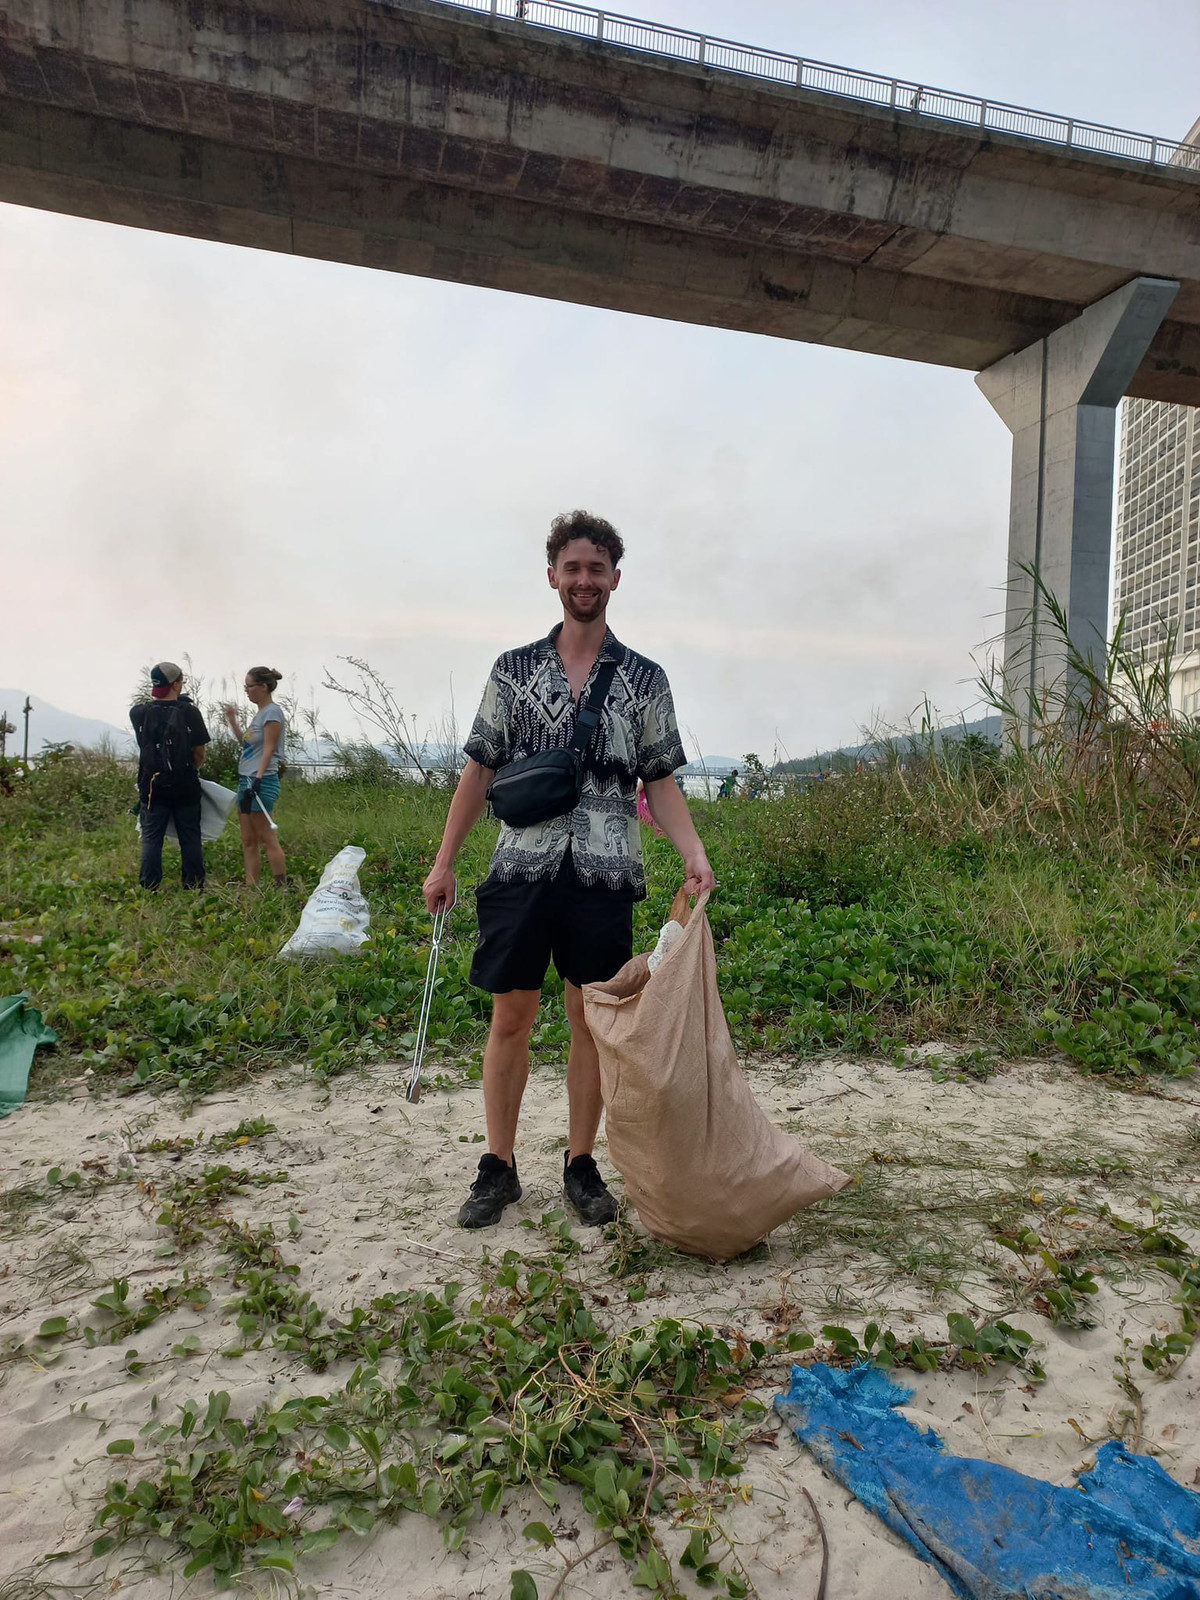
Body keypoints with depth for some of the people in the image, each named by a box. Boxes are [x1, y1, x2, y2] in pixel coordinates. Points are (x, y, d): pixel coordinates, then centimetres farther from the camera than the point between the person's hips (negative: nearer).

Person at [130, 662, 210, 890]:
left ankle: (149, 889, 2)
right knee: (190, 839, 7)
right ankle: (194, 888, 9)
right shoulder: (190, 712, -6)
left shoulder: (138, 713, 0)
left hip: (152, 786, 1)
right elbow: (200, 754, -2)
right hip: (185, 787, -1)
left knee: (151, 839, 5)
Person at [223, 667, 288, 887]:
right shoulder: (259, 713, 17)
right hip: (247, 780, 10)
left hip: (262, 782, -10)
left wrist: (258, 779, -21)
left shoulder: (272, 712, -10)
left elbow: (269, 750, -16)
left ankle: (283, 889, -4)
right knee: (248, 841, 8)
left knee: (267, 838, -7)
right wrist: (232, 721, 17)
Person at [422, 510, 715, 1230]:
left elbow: (661, 781, 6)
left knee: (593, 1021, 6)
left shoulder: (645, 678, 7)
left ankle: (582, 1165, 22)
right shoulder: (513, 669, 8)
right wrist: (444, 862, 5)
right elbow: (481, 771, 9)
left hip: (605, 873, 0)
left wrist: (694, 852, -11)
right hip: (523, 866, 1)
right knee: (511, 1017, 5)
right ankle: (499, 1168, 20)